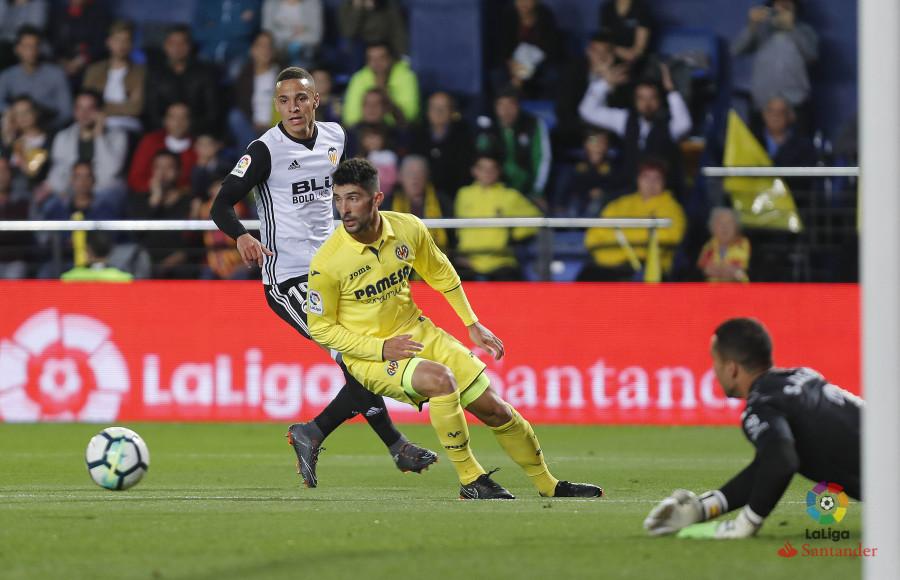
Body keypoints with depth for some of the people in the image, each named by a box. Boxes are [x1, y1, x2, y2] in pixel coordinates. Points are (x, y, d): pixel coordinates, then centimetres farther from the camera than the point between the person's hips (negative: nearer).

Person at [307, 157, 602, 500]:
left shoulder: (408, 229, -8)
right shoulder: (326, 263, -22)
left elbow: (440, 272, 12)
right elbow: (320, 327, -11)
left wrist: (472, 323, 14)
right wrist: (380, 348, -20)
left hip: (418, 334, 5)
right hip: (369, 355, -5)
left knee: (495, 409, 4)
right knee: (440, 379, -34)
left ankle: (548, 485, 26)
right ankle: (470, 481, -18)